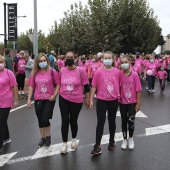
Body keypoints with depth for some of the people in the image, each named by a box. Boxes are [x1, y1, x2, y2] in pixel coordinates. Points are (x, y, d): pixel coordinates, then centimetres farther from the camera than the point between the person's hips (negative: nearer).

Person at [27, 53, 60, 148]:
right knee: (40, 120, 11)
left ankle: (48, 137, 21)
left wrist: (55, 95, -14)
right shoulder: (34, 73, 1)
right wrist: (29, 99, 2)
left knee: (45, 119, -6)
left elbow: (58, 84, -5)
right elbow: (31, 86, 6)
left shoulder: (52, 72, -8)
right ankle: (43, 138, 30)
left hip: (49, 99, -3)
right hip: (38, 100, 4)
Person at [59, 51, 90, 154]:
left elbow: (86, 85, -6)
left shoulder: (80, 70, -11)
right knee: (65, 121, 2)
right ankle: (64, 143, 17)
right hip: (63, 99, 2)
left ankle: (74, 139, 37)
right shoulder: (62, 70, -2)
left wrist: (88, 98, -4)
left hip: (76, 100, -2)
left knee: (73, 121, 9)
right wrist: (57, 93, 18)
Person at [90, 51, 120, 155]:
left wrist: (120, 97, 8)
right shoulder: (99, 72, -6)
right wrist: (91, 100, -2)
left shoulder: (117, 72, -3)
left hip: (114, 100, 1)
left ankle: (112, 141, 35)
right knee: (100, 122, 0)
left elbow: (120, 86, 5)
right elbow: (94, 86, -2)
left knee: (112, 121, 16)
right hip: (101, 100, -1)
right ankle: (97, 146, 5)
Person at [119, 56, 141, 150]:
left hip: (132, 102, -2)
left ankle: (130, 138, 22)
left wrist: (138, 103, -7)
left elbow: (138, 90, -7)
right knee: (124, 121, 10)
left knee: (131, 120, -4)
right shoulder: (119, 75, -6)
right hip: (122, 102, 2)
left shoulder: (134, 75, -10)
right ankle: (125, 139, 28)